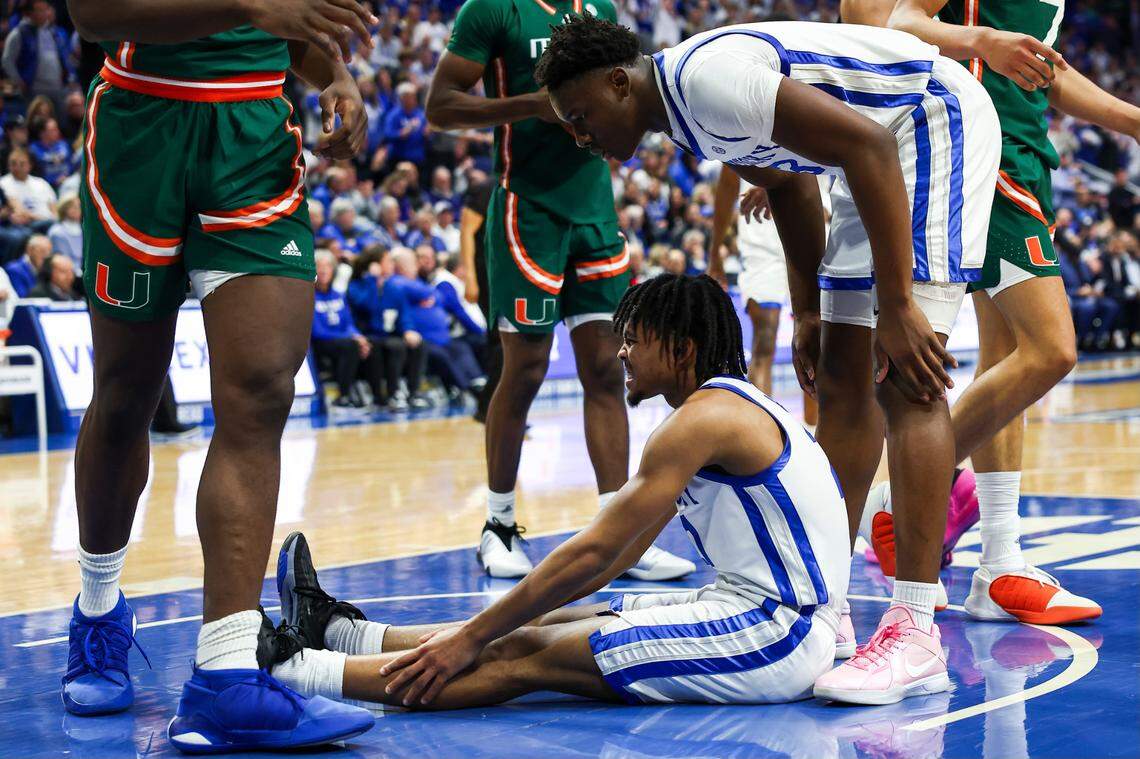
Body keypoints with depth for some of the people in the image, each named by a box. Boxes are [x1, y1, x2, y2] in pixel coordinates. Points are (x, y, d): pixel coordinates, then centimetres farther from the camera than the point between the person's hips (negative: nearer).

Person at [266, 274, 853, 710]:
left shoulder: (705, 418, -14)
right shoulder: (723, 407, 19)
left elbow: (594, 552, -16)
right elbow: (618, 554, 20)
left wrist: (473, 637, -9)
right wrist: (478, 628, 17)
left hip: (772, 636, -10)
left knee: (525, 658, -13)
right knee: (543, 624, 7)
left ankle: (290, 668, -12)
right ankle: (336, 631, 16)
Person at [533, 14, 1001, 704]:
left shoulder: (707, 76, -25)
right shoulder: (684, 108, 5)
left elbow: (867, 145, -29)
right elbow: (791, 183, 19)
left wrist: (897, 307, -29)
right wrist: (807, 313, 16)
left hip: (938, 121, -11)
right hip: (887, 144, 11)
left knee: (904, 381, -18)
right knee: (841, 376, 8)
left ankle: (914, 635, -18)